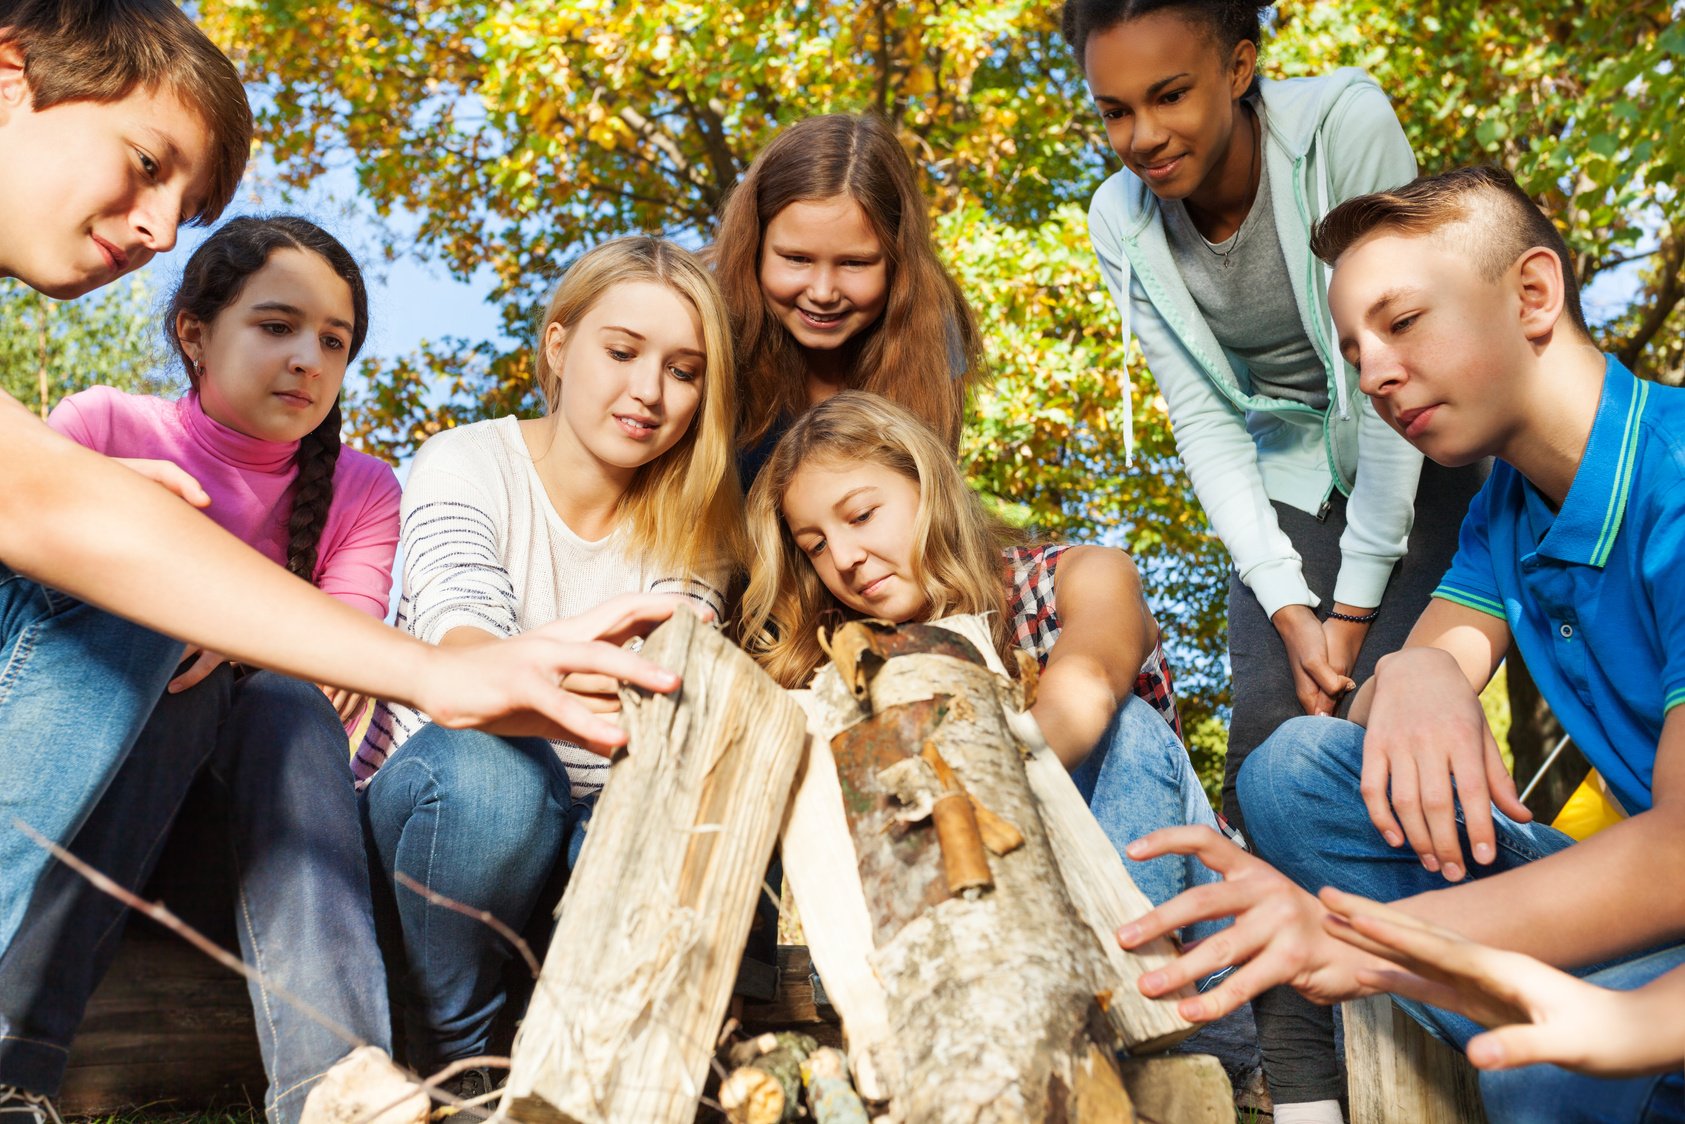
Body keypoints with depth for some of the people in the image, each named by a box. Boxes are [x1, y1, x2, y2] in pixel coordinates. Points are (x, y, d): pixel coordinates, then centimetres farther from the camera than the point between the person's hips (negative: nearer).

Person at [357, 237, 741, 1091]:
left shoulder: (693, 526, 0)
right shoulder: (466, 463, -10)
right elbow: (458, 641, -30)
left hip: (595, 830, 2)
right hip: (423, 810, -2)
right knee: (490, 763, -35)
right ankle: (447, 1067, -11)